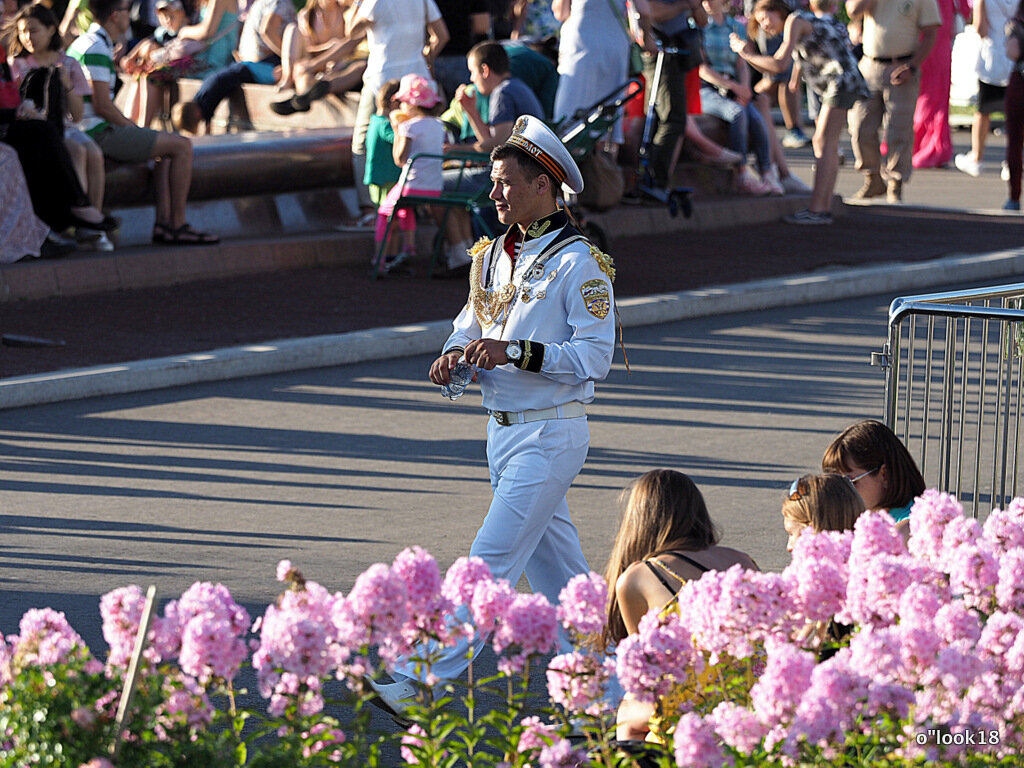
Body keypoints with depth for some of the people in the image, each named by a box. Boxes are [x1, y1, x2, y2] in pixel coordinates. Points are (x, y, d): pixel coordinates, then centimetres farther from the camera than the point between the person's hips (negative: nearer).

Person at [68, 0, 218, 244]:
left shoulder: (84, 43, 18)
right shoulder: (97, 49, -16)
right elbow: (102, 106, -21)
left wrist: (130, 125, 13)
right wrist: (132, 129, -7)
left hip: (91, 130, 11)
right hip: (99, 133, -11)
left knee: (170, 143, 18)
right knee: (182, 146, -10)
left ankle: (163, 222, 6)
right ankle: (178, 226, -7)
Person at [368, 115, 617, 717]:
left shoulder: (579, 262, -13)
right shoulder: (494, 256, 12)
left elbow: (596, 356, -17)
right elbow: (471, 324, 22)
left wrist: (517, 352, -26)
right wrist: (456, 353, -1)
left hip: (551, 435, -9)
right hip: (503, 432, 9)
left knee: (492, 561, -11)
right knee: (554, 567, 13)